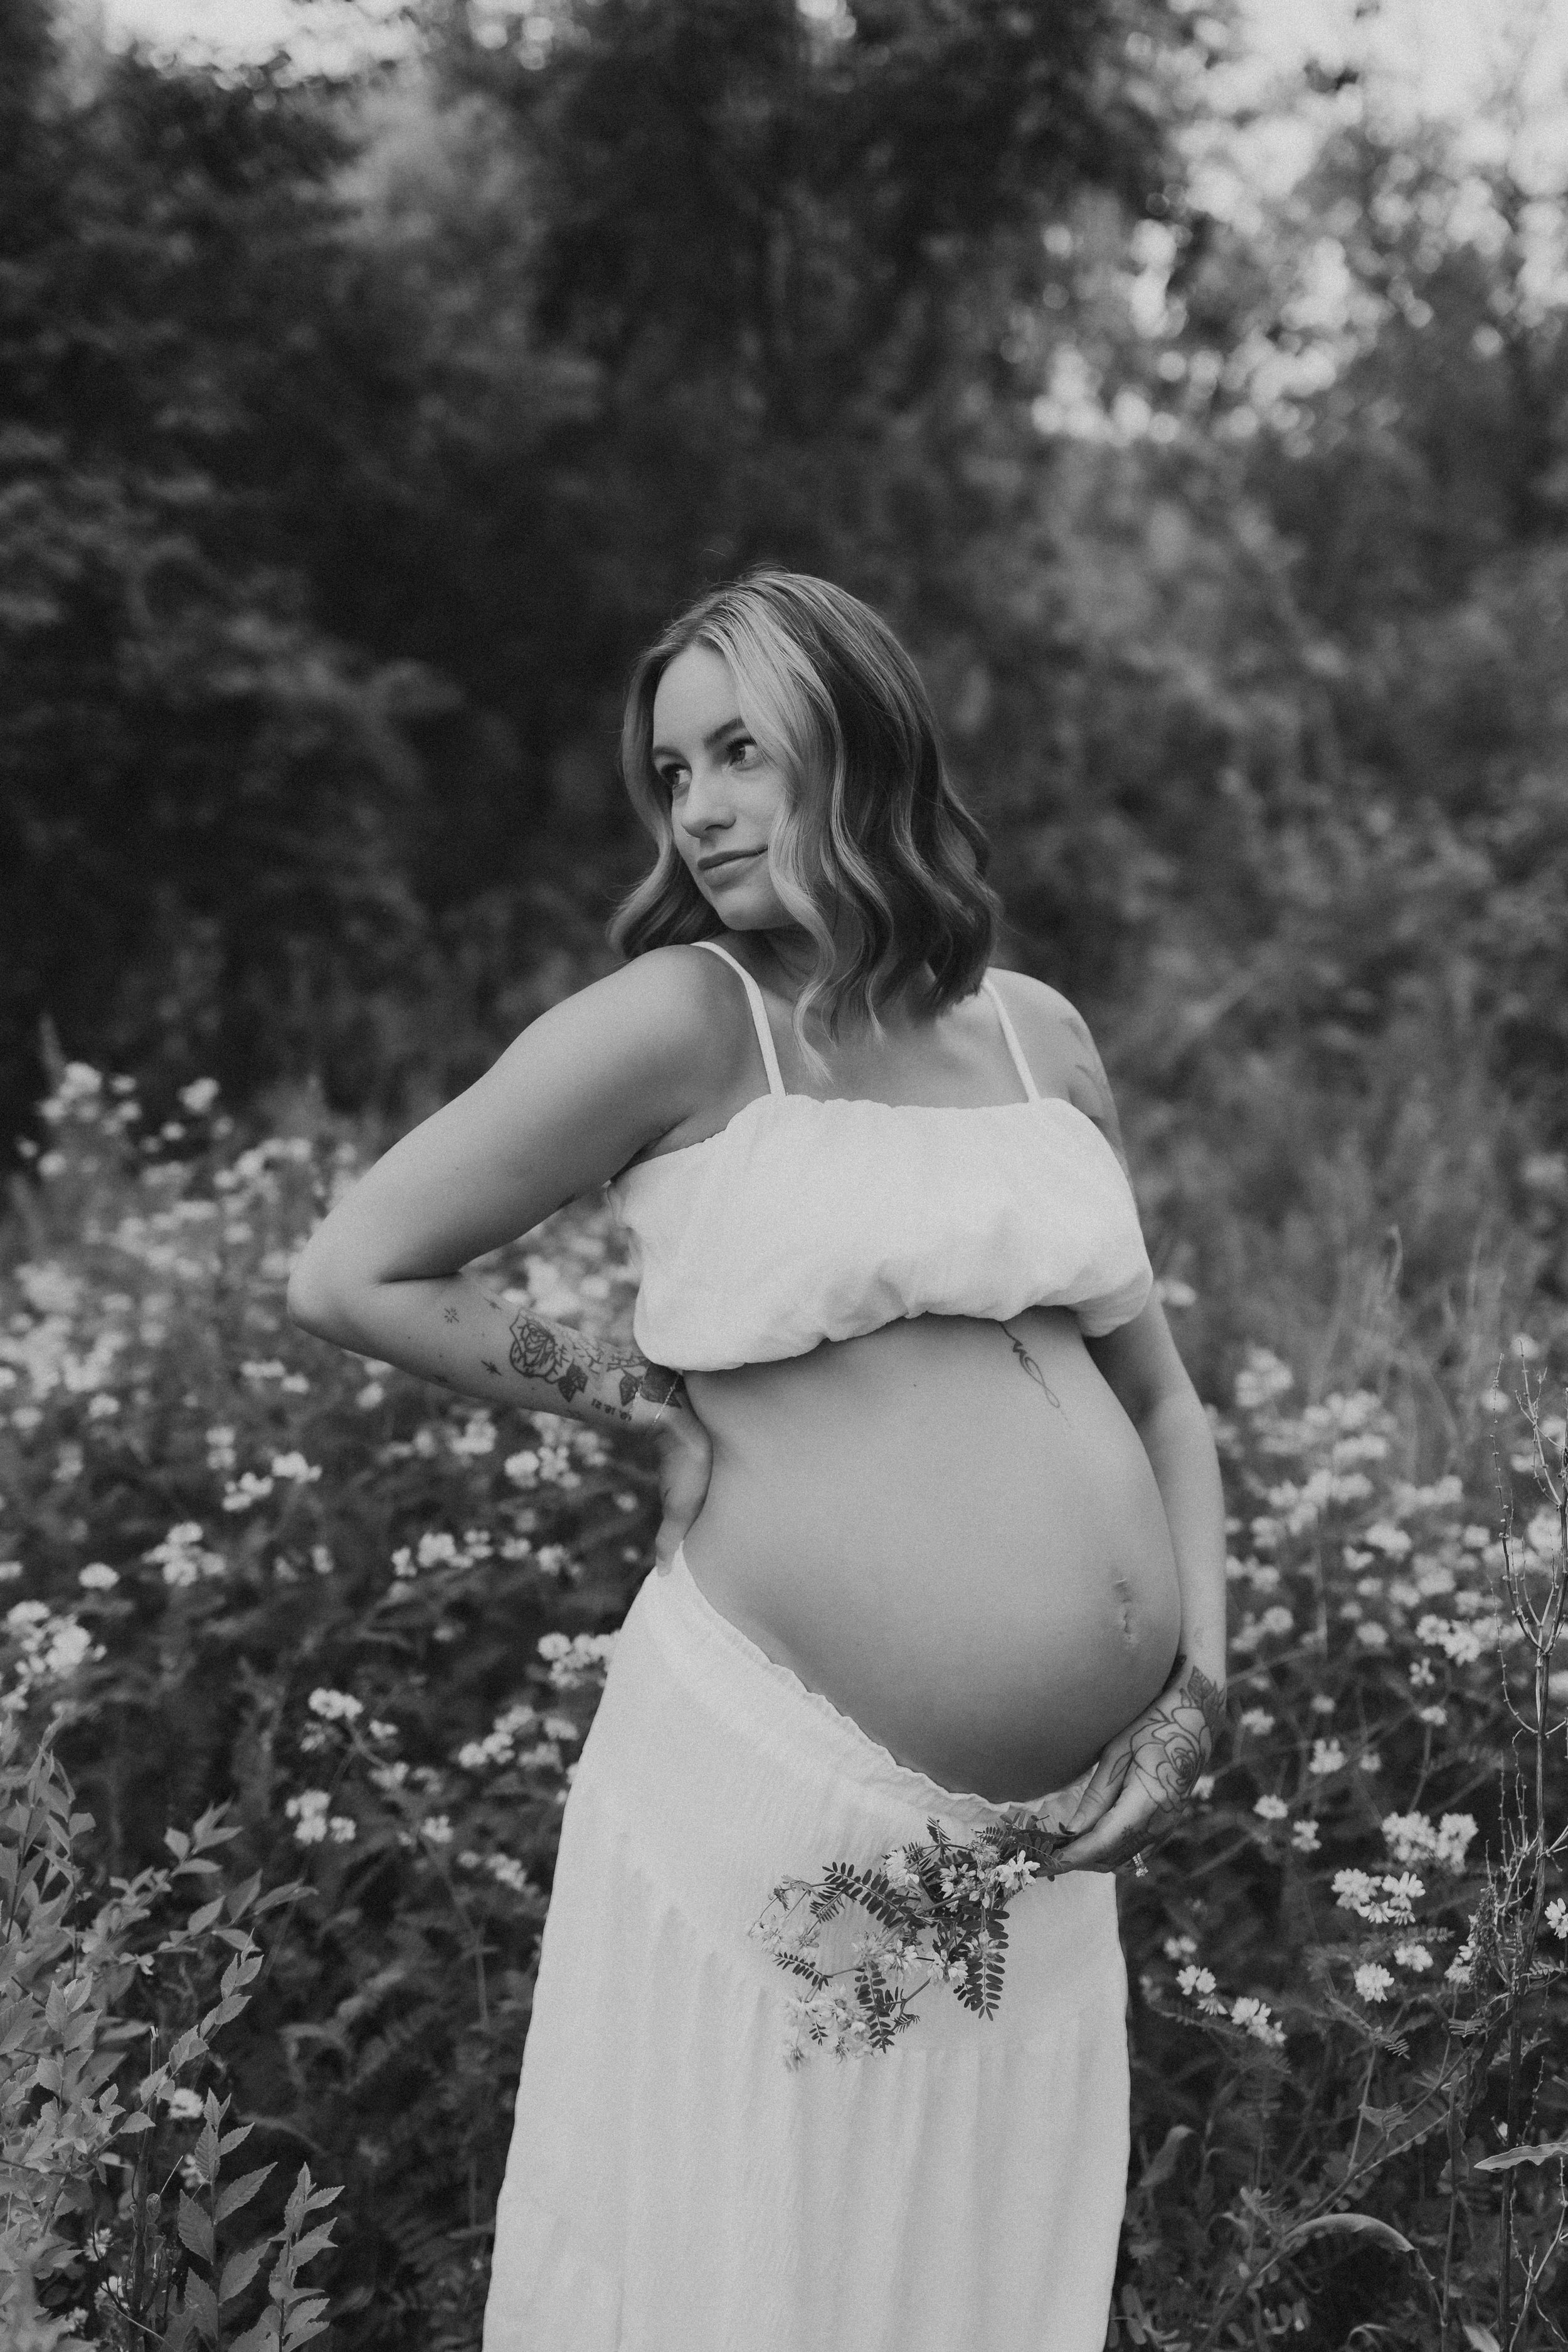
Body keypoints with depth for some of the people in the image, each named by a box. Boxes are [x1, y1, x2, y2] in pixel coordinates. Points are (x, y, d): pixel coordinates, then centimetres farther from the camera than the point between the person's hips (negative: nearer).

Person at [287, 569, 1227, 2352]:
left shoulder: (1037, 1034, 10)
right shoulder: (682, 1021, -5)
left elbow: (1157, 1399, 16)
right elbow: (349, 1277, -3)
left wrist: (1198, 1695, 4)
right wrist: (644, 1399, -2)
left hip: (1041, 1850, 5)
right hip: (773, 1799, -5)